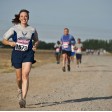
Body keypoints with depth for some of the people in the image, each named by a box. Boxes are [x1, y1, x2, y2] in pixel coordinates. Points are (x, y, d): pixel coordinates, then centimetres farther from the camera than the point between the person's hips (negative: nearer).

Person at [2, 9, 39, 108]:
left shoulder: (32, 30, 4)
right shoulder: (14, 29, 0)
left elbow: (36, 40, 21)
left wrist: (35, 46, 0)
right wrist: (10, 43, -16)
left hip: (28, 54, 0)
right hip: (17, 53, 1)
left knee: (25, 75, -17)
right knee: (19, 77, 9)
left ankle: (23, 99, -20)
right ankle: (20, 90, 42)